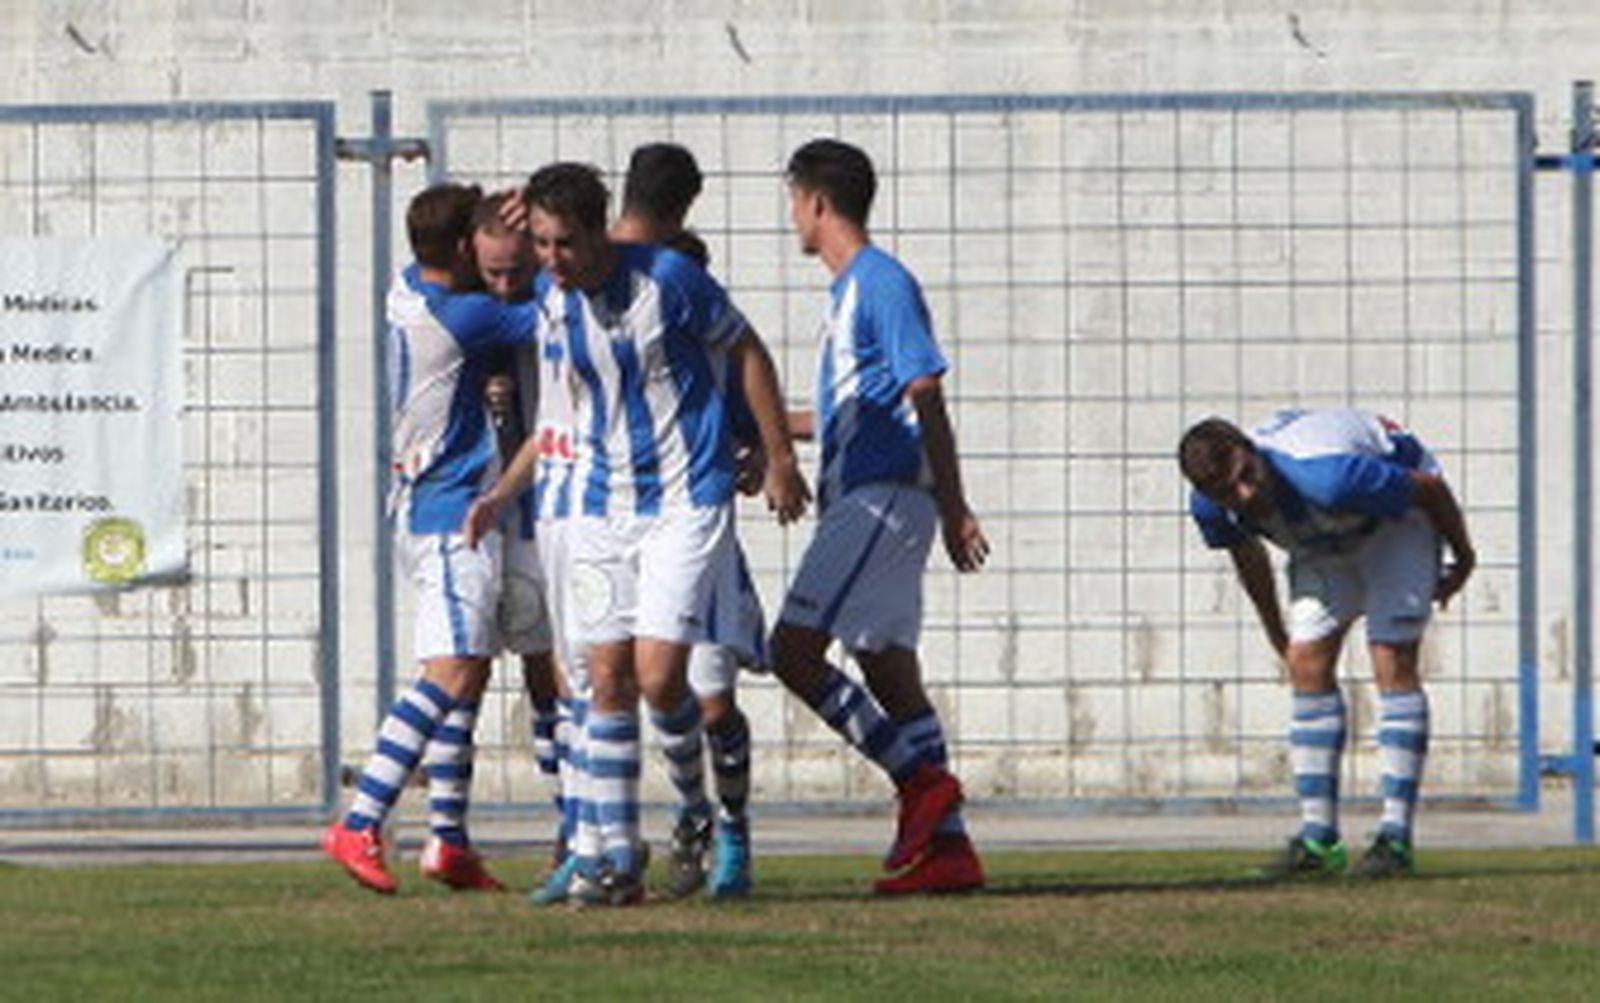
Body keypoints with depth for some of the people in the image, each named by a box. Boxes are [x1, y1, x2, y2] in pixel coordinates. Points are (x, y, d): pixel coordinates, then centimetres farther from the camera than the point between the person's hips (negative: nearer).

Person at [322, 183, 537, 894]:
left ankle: (448, 839, 12)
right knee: (451, 672, -16)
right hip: (453, 515, -10)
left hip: (422, 508, 10)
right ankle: (359, 826, -23)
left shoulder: (409, 292, 8)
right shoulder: (460, 316, -18)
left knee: (470, 672, 12)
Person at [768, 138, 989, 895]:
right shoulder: (849, 290, 19)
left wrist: (954, 509, -17)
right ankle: (947, 846, 6)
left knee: (795, 651, -14)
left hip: (882, 500, -10)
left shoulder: (882, 284, -10)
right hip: (859, 499, 10)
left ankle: (920, 777, -11)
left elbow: (925, 400, -14)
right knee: (889, 668, 7)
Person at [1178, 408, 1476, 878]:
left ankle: (1397, 838, -18)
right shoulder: (1210, 507, -24)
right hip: (1324, 541, 6)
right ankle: (1318, 839, -2)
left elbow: (1429, 487, -28)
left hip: (1396, 515, -6)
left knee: (1393, 663, -17)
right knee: (1308, 665, -6)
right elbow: (1246, 552, 2)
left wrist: (1463, 560, -11)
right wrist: (1274, 630, 14)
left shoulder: (1326, 479, -44)